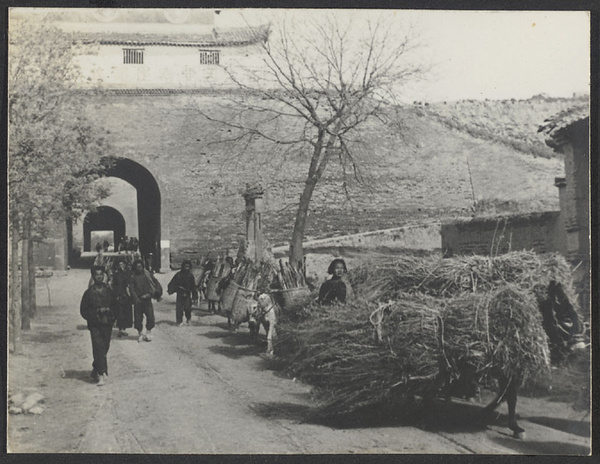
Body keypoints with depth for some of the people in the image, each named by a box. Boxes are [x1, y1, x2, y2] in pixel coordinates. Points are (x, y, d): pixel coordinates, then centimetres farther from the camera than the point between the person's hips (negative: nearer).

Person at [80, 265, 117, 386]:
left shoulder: (109, 291, 8)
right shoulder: (89, 293, -1)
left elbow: (115, 306, 15)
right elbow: (83, 311, 1)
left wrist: (109, 311, -5)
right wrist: (96, 312, -11)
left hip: (107, 324, 3)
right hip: (95, 325, -3)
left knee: (104, 348, 9)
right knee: (99, 347, -14)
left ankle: (96, 370, 29)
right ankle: (101, 373, -14)